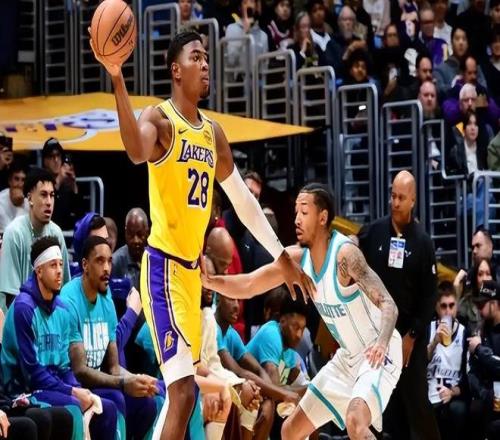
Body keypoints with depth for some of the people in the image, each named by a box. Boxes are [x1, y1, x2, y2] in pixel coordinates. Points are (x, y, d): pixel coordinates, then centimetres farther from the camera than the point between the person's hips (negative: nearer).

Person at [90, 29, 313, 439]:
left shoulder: (213, 132, 13)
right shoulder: (159, 119, -11)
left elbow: (244, 201, 22)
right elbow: (137, 152, -37)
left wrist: (282, 257, 22)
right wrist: (117, 80, -47)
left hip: (192, 268, 9)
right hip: (164, 265, -9)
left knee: (182, 388, 16)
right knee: (183, 392, -18)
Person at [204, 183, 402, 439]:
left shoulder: (345, 254, -24)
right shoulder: (298, 257, -2)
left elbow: (388, 305, -31)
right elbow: (248, 286, 2)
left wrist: (381, 342, -50)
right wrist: (210, 281, -16)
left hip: (378, 354, -9)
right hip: (348, 357, 9)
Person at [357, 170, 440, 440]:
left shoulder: (422, 242, -4)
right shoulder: (372, 233, 0)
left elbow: (429, 295, -4)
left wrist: (412, 335, -9)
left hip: (409, 333, -2)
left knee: (417, 401, -5)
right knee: (391, 406, 6)